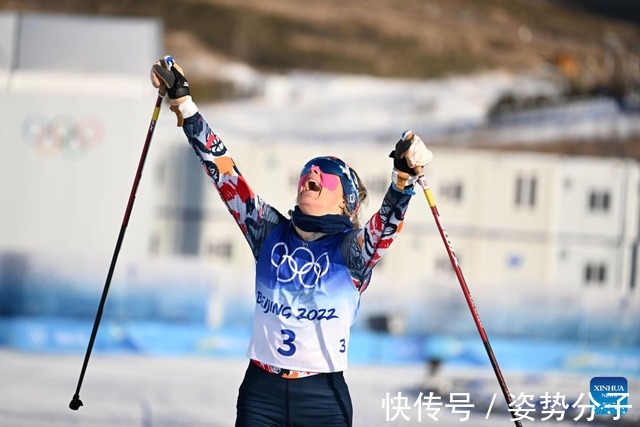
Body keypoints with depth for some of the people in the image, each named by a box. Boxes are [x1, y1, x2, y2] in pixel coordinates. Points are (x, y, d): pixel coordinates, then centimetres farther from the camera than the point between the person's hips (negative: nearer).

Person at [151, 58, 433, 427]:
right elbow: (224, 173, 5)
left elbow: (387, 225, -22)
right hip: (260, 392, 3)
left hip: (323, 398, -2)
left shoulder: (352, 250, -2)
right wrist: (183, 104, 1)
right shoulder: (271, 233, 7)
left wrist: (404, 175, -41)